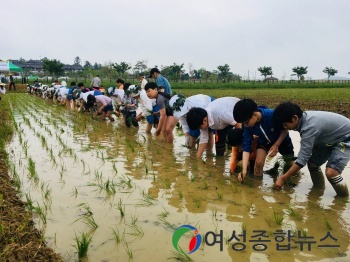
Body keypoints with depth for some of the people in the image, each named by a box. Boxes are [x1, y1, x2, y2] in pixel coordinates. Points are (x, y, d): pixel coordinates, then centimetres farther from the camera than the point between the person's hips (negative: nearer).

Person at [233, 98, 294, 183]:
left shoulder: (272, 115, -39)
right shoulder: (248, 127, -27)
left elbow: (285, 129, -20)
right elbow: (246, 147, -25)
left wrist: (276, 145, -28)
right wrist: (244, 170, -33)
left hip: (282, 139, -1)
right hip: (264, 142, 2)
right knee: (258, 163, -21)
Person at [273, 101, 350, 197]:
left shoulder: (309, 127, -35)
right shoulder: (304, 117, -10)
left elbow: (302, 158, -33)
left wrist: (282, 178, -26)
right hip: (332, 138, 9)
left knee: (331, 172, -24)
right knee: (312, 163, 7)